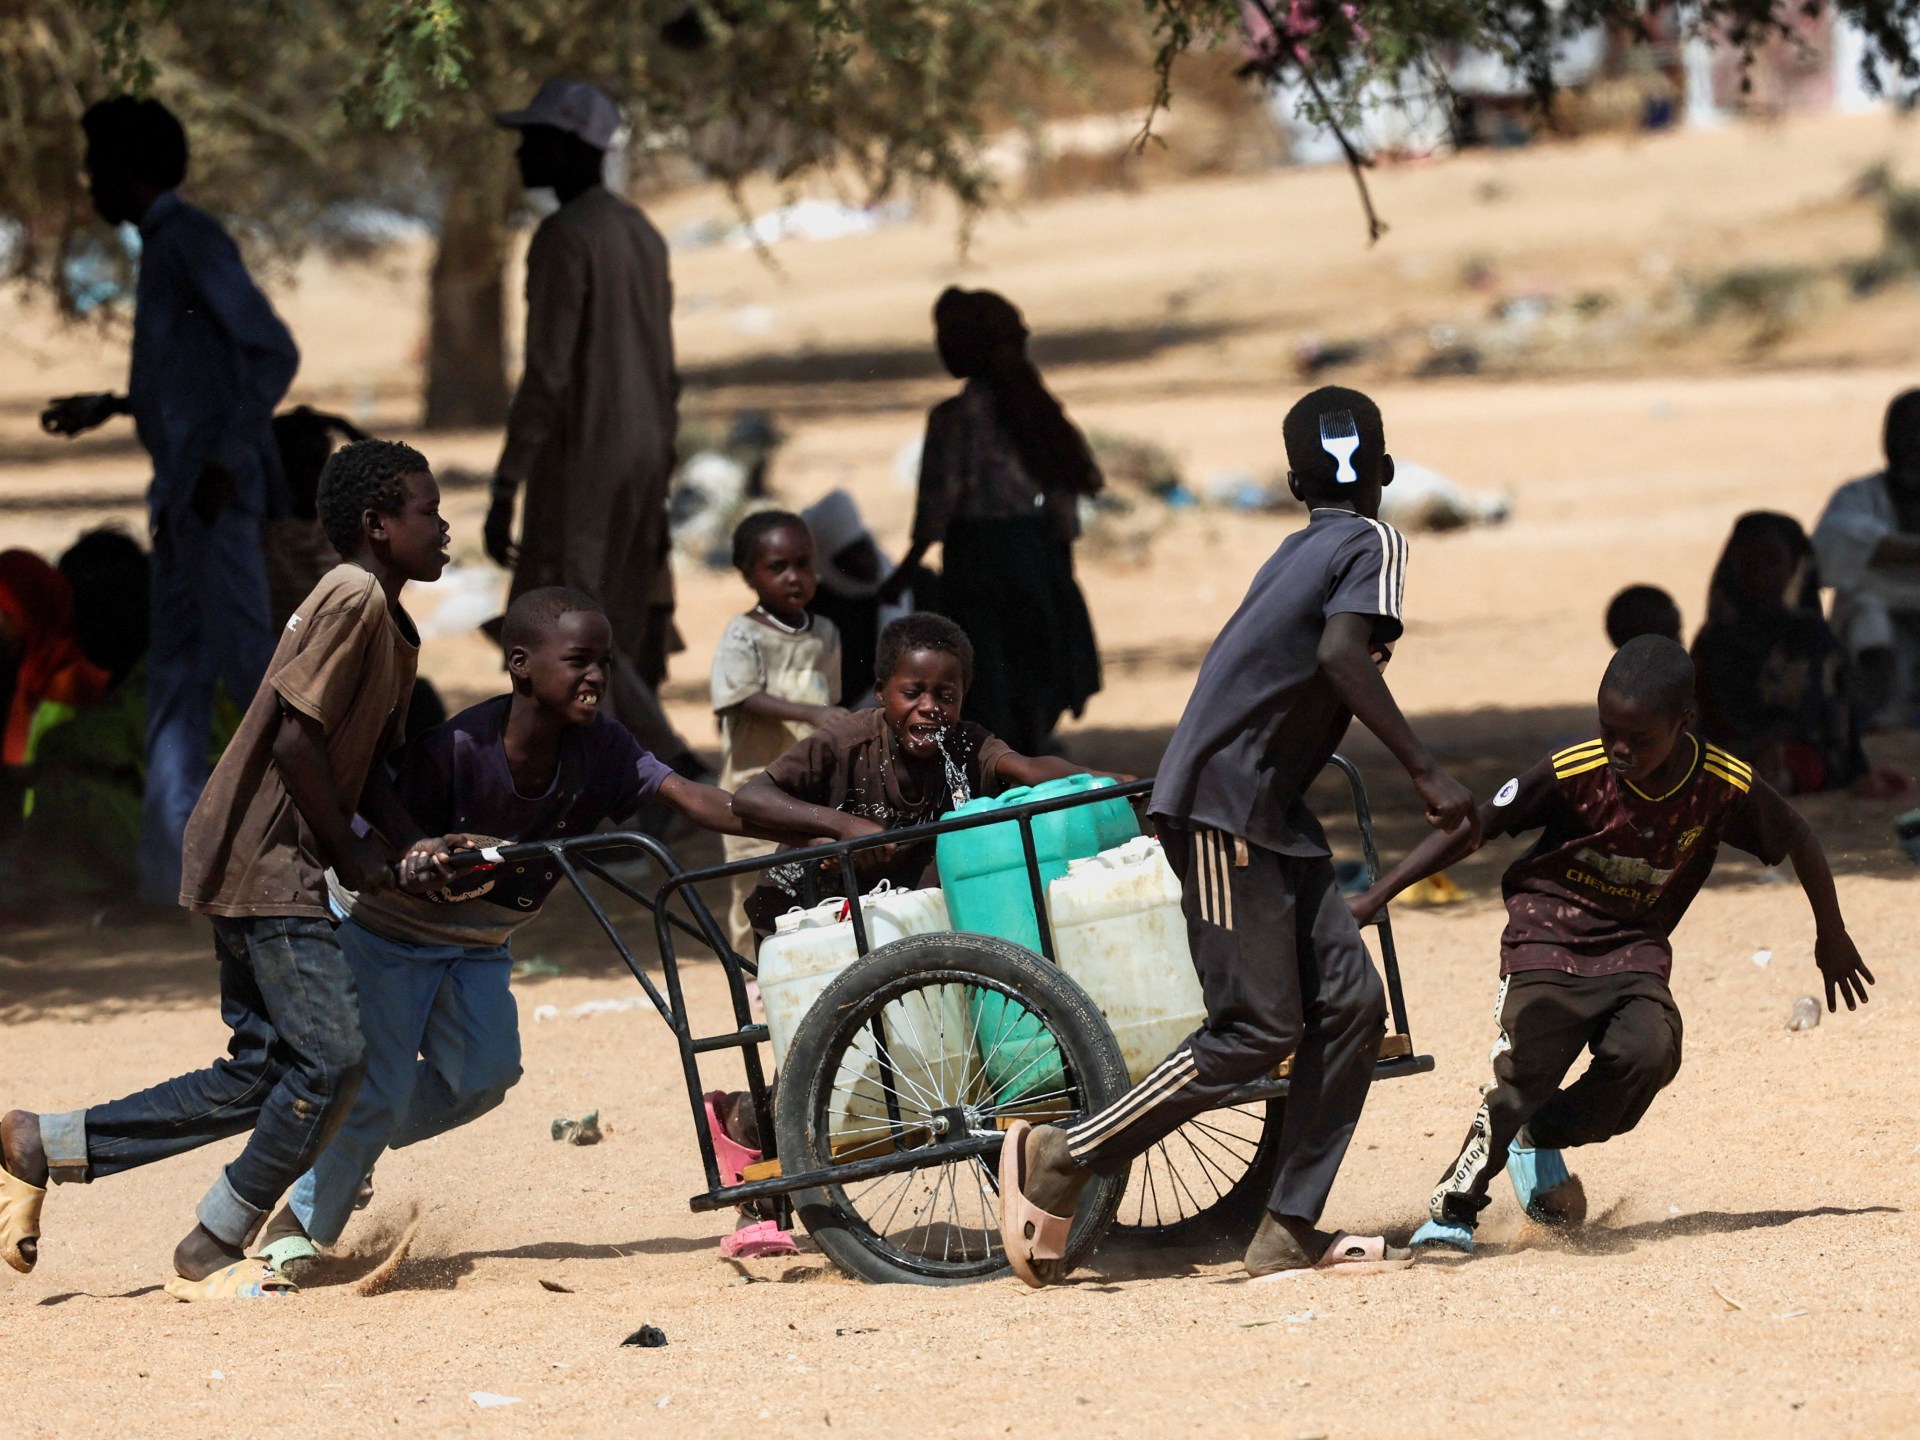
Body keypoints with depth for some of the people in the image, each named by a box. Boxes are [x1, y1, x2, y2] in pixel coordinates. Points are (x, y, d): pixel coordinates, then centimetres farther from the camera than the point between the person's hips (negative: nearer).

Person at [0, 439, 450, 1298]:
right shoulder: (353, 600, -15)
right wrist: (352, 855, -11)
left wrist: (411, 849, 3)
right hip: (265, 862, -10)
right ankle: (211, 1255, -2)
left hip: (264, 871, 10)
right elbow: (297, 740, -21)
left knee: (261, 1077, 9)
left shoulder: (393, 629, 16)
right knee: (330, 1059, -10)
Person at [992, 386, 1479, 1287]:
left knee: (1349, 1003, 4)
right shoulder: (1373, 544, -7)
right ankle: (1063, 1162, -1)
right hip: (1224, 804, -9)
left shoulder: (1298, 550, 17)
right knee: (1258, 1029, -9)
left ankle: (1290, 1229, 4)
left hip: (1269, 808, 9)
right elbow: (1341, 653, -24)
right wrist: (1426, 773, -27)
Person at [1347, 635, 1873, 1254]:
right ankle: (1451, 1208, -2)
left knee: (1649, 1051, -24)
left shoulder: (1726, 788, -12)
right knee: (1525, 1075, -19)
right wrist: (1376, 897, -17)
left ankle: (1542, 1140, 3)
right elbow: (1470, 830, -13)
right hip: (1548, 939, -2)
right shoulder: (1573, 774, -18)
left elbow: (1798, 842, 6)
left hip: (1634, 948, 2)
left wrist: (1832, 937, 18)